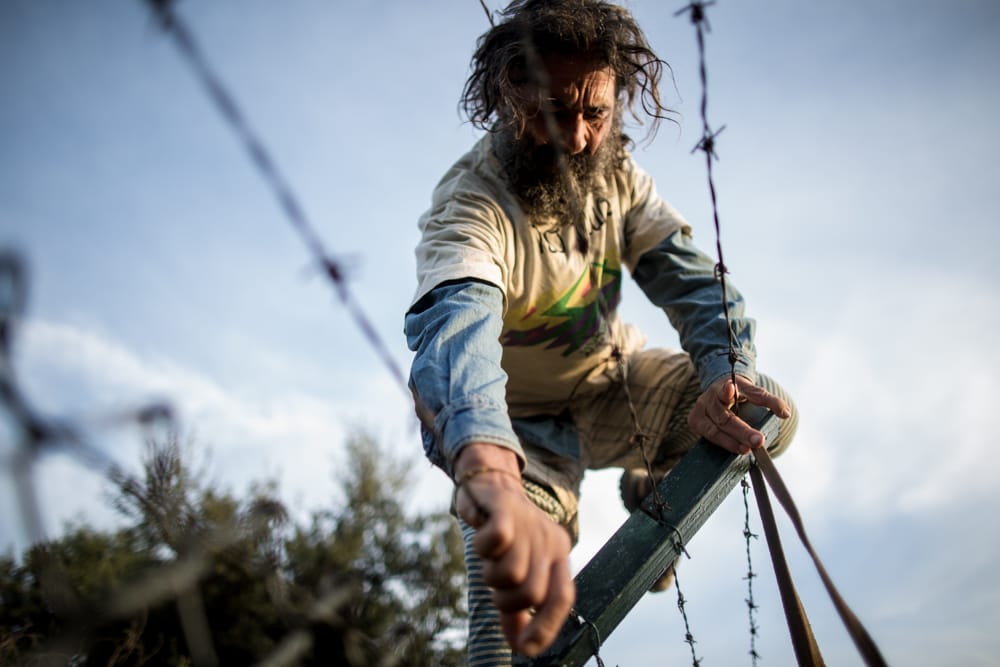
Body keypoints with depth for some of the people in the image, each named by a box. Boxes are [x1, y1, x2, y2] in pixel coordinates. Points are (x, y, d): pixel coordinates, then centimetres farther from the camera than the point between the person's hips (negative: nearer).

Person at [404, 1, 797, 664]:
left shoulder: (615, 173, -11)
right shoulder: (469, 205, -32)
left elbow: (693, 277, -17)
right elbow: (456, 329, -54)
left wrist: (725, 373, -42)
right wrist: (493, 481, -76)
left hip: (610, 379, 6)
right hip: (519, 421, -5)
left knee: (764, 414, -11)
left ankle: (654, 490, 17)